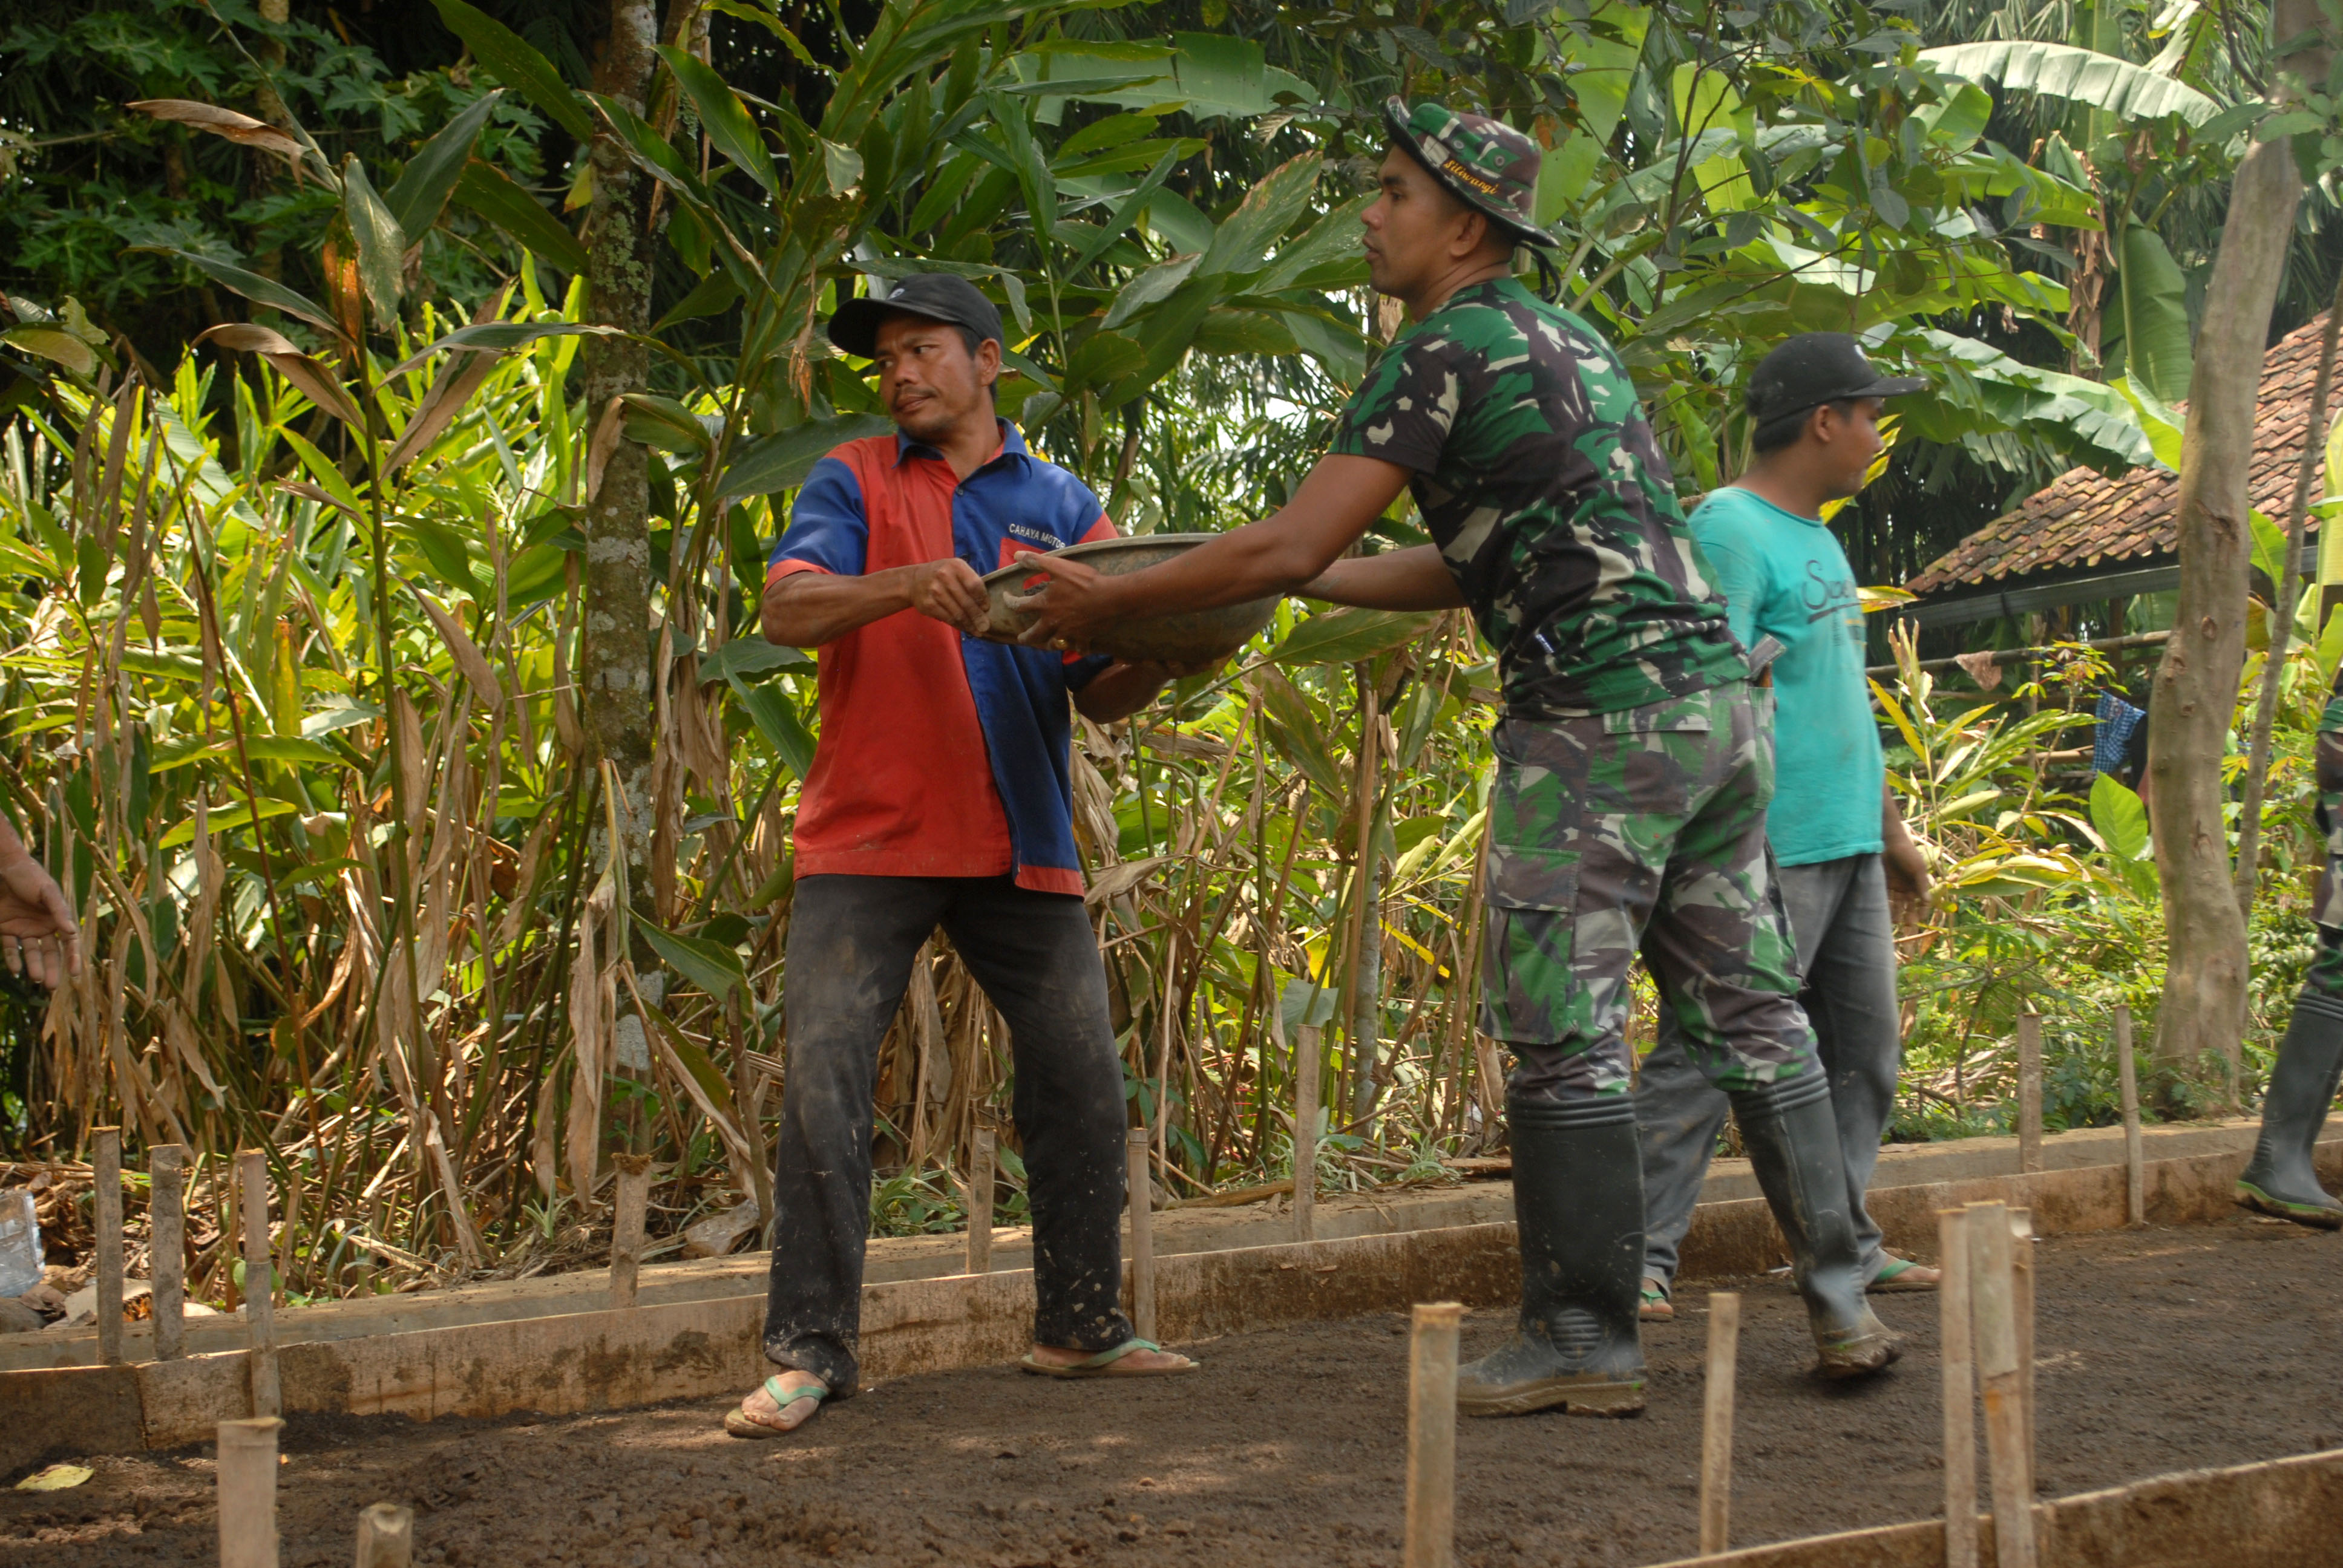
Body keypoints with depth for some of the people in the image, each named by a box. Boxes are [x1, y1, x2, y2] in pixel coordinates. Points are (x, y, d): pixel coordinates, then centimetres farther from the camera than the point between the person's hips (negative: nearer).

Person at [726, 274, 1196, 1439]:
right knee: (824, 1082, -8)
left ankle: (1080, 1325, 19)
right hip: (868, 837, -2)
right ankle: (809, 1352, -1)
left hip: (1020, 844, 2)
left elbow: (1100, 693, 9)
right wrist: (904, 585, -28)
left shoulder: (1059, 504, 11)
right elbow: (787, 611, -10)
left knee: (1083, 1082, 3)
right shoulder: (855, 482, 7)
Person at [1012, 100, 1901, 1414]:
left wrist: (1109, 602, -1)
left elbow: (1289, 545, -12)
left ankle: (1586, 1344, 3)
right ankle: (1843, 1298, 13)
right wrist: (1286, 581, 26)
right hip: (1718, 698, 9)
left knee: (1565, 1034, -2)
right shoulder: (1574, 343, 22)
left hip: (1599, 716, -9)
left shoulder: (1446, 352, -6)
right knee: (1752, 1010, 12)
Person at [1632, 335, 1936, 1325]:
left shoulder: (1817, 539, 19)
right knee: (1703, 1057, -9)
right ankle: (1641, 1256, -6)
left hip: (1847, 847, 10)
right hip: (1769, 852, -10)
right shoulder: (1730, 531, -12)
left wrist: (1890, 828, 27)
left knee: (1864, 1053, 14)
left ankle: (1842, 1242, 23)